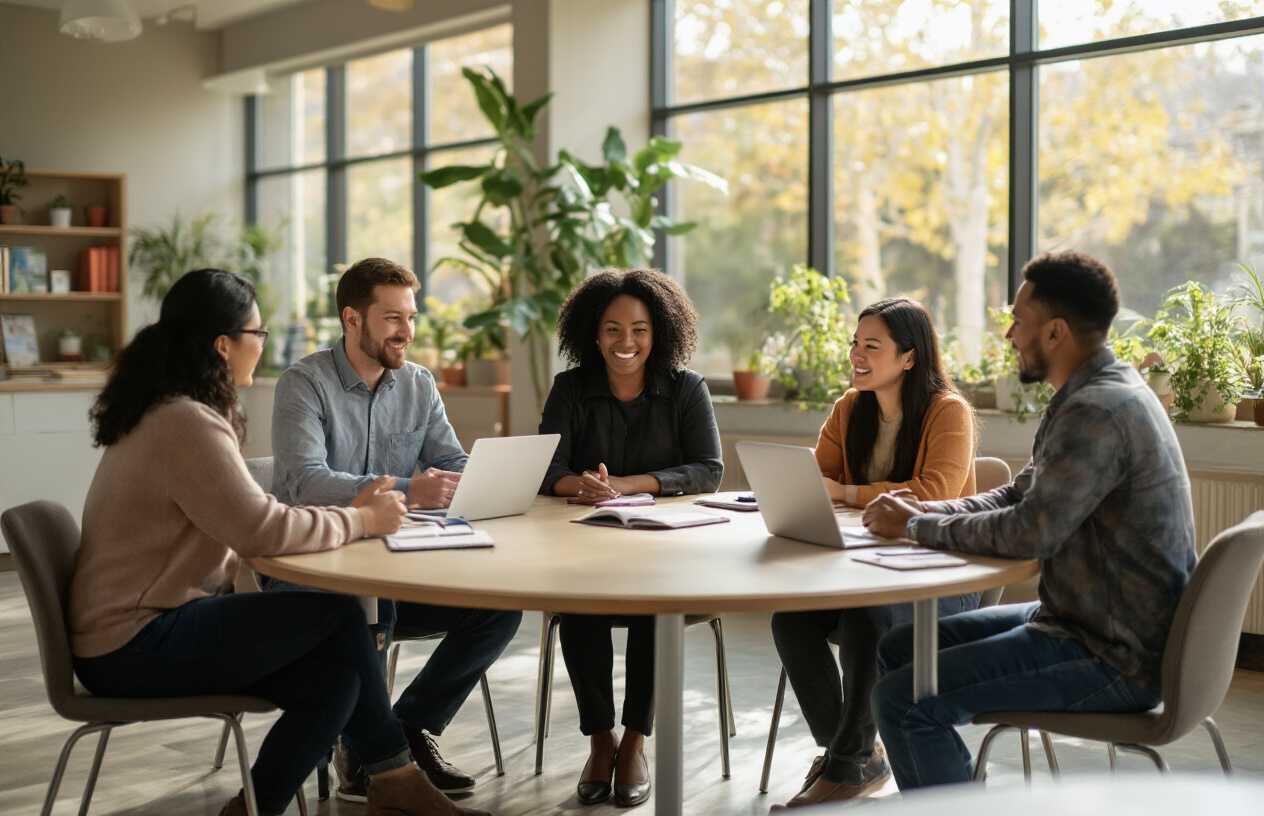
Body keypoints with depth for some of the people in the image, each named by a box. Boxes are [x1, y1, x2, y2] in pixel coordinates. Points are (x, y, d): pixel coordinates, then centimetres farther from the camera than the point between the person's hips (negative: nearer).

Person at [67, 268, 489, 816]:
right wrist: (361, 522, -10)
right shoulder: (187, 423, -20)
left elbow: (250, 514, 14)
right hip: (132, 647, -10)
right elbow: (261, 531, -25)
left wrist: (346, 511, 3)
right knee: (337, 616, -13)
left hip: (152, 626, 10)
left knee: (335, 678, -5)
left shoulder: (169, 411, 13)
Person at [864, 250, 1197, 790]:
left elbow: (1029, 533, -26)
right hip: (1084, 622, 11)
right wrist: (922, 511, 1)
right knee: (899, 650, 14)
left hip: (1114, 662, -11)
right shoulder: (1094, 395, 12)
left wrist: (917, 527, -11)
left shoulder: (1097, 412, -22)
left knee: (904, 700, -18)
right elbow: (1018, 496, 17)